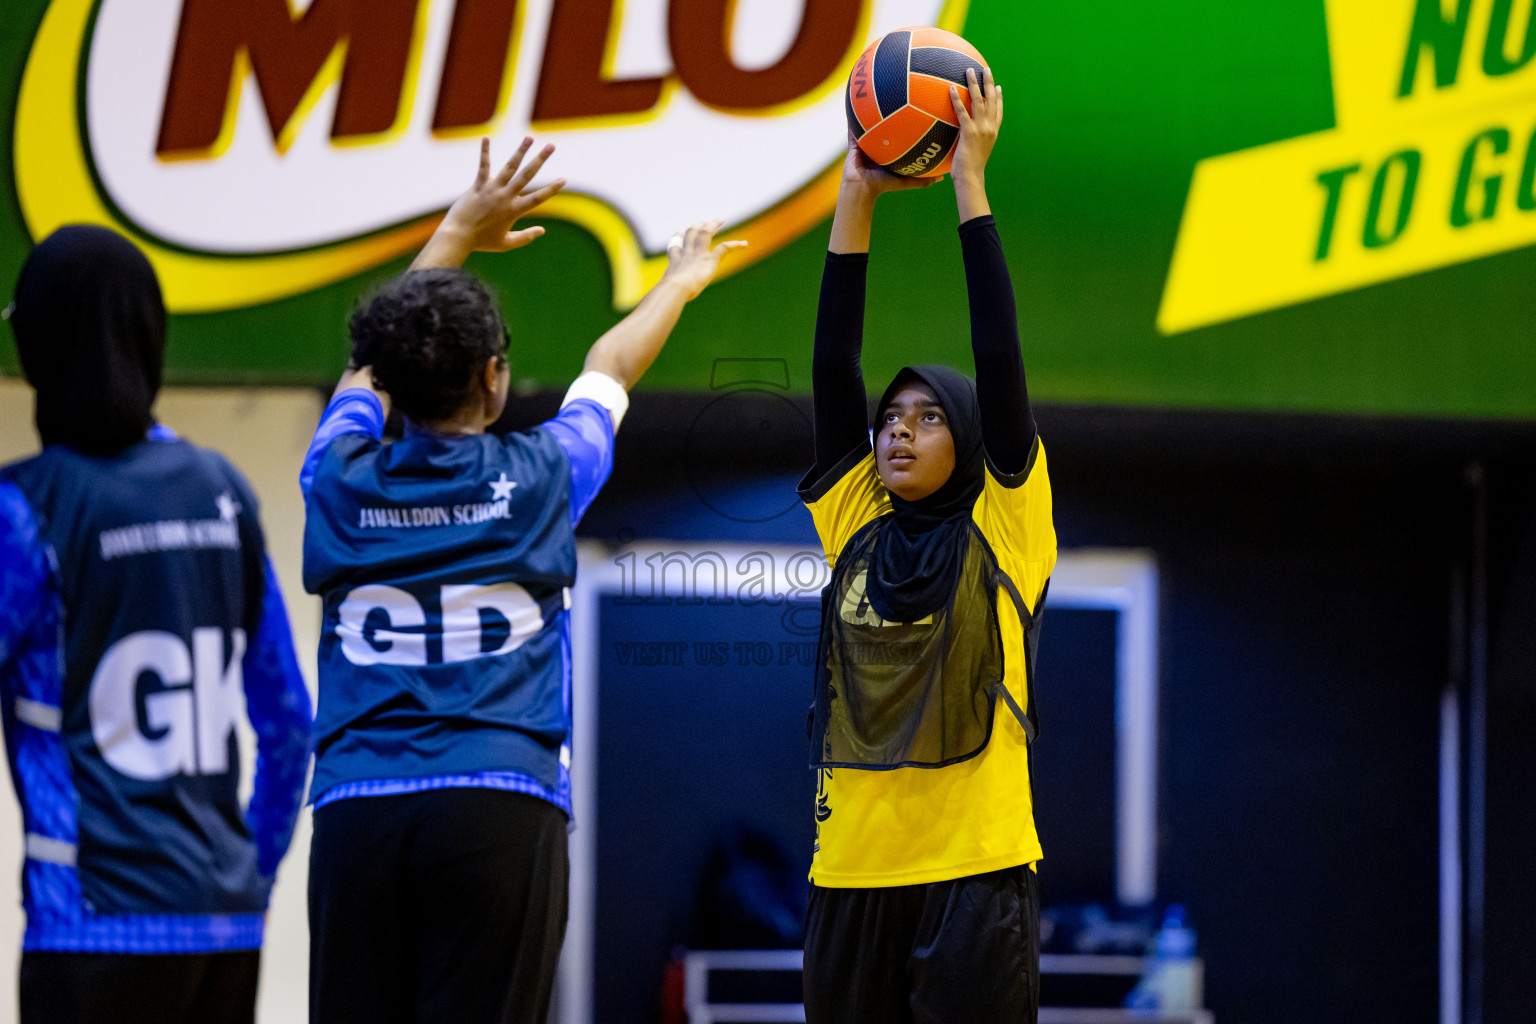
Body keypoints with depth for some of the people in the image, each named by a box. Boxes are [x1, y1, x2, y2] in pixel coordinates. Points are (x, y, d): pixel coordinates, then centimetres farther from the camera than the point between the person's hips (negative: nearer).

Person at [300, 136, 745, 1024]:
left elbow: (378, 362, 29)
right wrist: (681, 283, 44)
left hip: (355, 808, 3)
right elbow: (609, 371, 25)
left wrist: (460, 234, 40)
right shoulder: (539, 480, 4)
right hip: (499, 807, -2)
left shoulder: (344, 481, 8)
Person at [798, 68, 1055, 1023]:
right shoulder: (856, 528, 11)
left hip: (974, 872, -4)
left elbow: (1001, 361, -5)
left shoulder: (1002, 531, 2)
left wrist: (970, 182, -5)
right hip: (852, 871, 4)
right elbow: (832, 368, 8)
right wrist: (855, 199, 4)